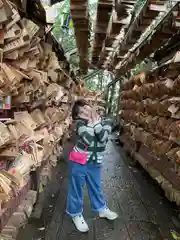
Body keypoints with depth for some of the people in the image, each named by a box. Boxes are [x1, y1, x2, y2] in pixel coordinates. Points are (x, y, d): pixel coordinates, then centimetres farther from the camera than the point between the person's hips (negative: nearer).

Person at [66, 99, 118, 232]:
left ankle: (101, 209, 46)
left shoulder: (105, 122, -4)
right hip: (79, 162, -3)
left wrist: (95, 121, -20)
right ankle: (76, 214, 35)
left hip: (95, 163, 3)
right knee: (76, 189, 13)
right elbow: (88, 140, -28)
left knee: (96, 187, 22)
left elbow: (103, 138, -22)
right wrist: (91, 122, -21)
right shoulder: (80, 123, -13)